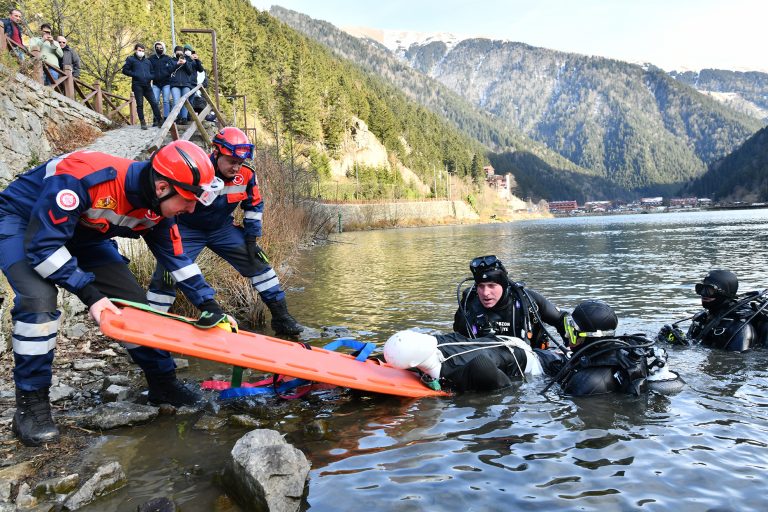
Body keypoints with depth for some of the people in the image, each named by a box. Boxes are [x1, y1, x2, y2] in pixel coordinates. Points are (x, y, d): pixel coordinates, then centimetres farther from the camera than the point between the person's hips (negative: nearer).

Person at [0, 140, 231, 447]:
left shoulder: (157, 208, -17)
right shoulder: (85, 177, -41)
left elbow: (177, 260, -5)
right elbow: (42, 244, -37)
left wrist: (210, 306, -8)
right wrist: (89, 294, -37)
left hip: (81, 233, 6)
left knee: (133, 301, -4)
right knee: (38, 298, -30)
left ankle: (163, 383, 12)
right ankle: (30, 406, -13)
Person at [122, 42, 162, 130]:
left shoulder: (147, 61, 20)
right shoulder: (131, 59, 7)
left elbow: (152, 72, 30)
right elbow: (125, 70, 2)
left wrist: (150, 77, 8)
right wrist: (135, 75, -9)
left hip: (147, 86, 4)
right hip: (137, 86, -4)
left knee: (154, 103, -3)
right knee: (140, 104, -1)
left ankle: (158, 121, 1)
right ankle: (143, 122, 3)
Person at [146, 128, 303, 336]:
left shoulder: (247, 176, -15)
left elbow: (254, 206, 3)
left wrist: (251, 239, -1)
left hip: (223, 229, 3)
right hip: (188, 230, -3)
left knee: (257, 262, -4)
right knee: (166, 275, -15)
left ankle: (281, 317, 6)